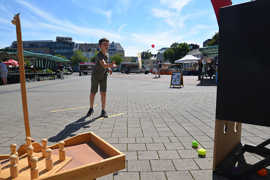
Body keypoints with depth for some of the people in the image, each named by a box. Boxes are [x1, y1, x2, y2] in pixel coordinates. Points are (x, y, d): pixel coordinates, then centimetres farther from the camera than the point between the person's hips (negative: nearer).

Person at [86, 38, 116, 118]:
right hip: (95, 76, -4)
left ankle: (103, 111, 2)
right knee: (93, 93, 7)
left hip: (104, 76, 4)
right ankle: (91, 109, 29)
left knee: (103, 93, -7)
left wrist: (109, 68, -4)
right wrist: (111, 65, -64)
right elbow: (104, 65, -44)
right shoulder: (99, 55, -25)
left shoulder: (106, 54, -2)